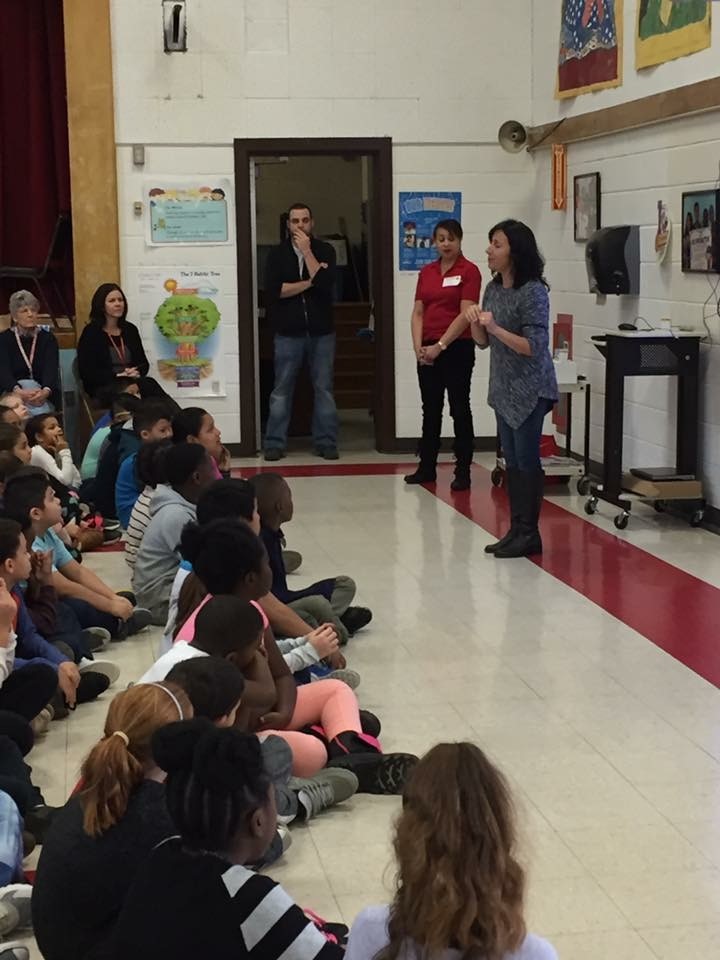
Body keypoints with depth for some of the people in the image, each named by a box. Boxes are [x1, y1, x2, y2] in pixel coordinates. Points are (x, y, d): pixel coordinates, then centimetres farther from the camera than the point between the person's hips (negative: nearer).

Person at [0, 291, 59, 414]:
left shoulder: (48, 338, 6)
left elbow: (51, 369, -10)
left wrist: (46, 391, -35)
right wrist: (18, 392, -36)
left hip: (43, 395, 1)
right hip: (11, 394, -1)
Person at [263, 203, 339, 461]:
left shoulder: (325, 251, 4)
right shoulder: (277, 253, 4)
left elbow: (325, 283, -13)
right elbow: (273, 290, -9)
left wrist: (307, 250, -12)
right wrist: (309, 282, -10)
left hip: (321, 332, 0)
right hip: (288, 333, 0)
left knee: (324, 389, 3)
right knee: (281, 390, 1)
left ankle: (326, 442, 9)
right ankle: (275, 443, 6)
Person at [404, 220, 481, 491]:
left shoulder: (469, 271, -6)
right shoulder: (426, 272, 11)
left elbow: (466, 315, -13)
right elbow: (418, 313, 10)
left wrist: (440, 345, -14)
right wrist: (418, 346, -4)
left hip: (457, 348, -6)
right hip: (427, 351, 6)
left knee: (459, 409, 0)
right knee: (430, 410, 12)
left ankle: (463, 471, 5)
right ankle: (427, 467, 21)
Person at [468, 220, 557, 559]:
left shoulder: (533, 292, -16)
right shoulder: (493, 288, 7)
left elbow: (534, 347, -21)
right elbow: (483, 342, 12)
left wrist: (495, 328, -26)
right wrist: (475, 323, -8)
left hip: (530, 389, -8)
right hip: (503, 387, 8)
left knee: (526, 460, -2)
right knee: (512, 461, 11)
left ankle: (529, 534, 6)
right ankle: (516, 530, 18)